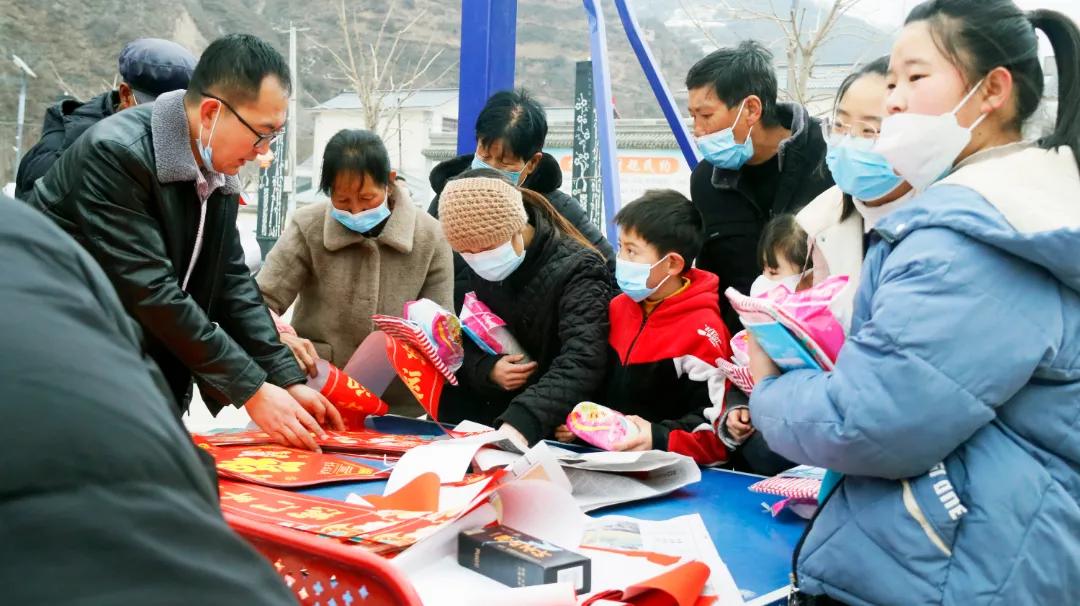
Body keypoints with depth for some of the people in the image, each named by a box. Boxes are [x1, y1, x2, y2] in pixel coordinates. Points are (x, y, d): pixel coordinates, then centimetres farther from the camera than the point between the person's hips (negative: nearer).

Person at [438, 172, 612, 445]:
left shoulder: (577, 269, -16)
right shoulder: (477, 271, 2)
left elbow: (580, 365, -28)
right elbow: (461, 347, 7)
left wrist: (522, 422, -43)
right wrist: (488, 370, -14)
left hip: (560, 432, -4)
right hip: (492, 416, 4)